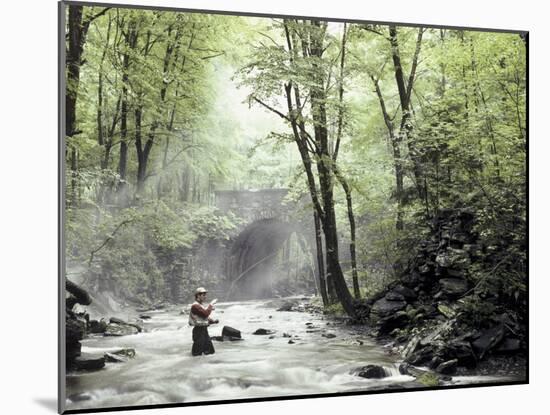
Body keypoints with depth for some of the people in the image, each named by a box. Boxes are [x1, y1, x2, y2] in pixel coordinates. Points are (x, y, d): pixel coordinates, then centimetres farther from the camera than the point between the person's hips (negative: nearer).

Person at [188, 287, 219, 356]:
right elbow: (205, 314, -27)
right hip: (199, 330, -10)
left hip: (204, 329, 10)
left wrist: (213, 321, 6)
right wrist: (210, 307, -13)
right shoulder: (195, 306, -16)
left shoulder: (201, 305, 17)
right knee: (197, 352, -6)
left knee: (210, 351, 13)